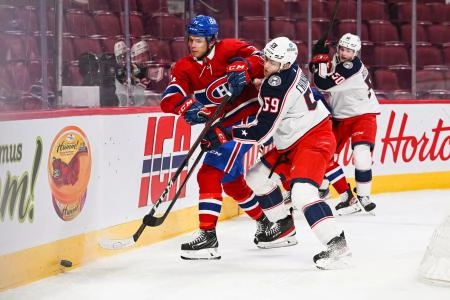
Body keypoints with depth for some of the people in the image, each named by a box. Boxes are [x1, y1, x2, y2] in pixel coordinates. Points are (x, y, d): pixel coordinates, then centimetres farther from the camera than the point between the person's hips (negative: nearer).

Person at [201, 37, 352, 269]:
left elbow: (261, 132, -26)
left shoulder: (278, 87, -28)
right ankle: (284, 226, 34)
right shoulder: (288, 67, -1)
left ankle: (337, 245, -31)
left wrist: (224, 134, -25)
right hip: (291, 142, 11)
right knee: (257, 177, 17)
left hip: (314, 139, -11)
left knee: (302, 193, -28)